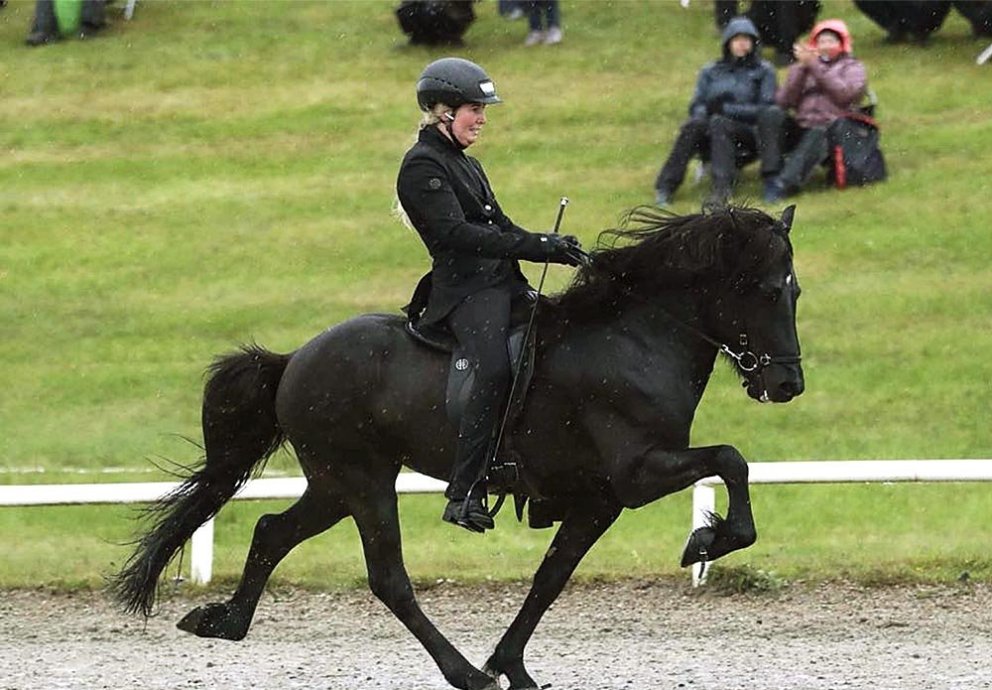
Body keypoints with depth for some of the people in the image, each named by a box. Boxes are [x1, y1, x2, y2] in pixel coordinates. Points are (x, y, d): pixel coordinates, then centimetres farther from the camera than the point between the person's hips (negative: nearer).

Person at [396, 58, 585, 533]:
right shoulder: (423, 165, -7)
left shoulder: (467, 165, 23)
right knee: (493, 369, -31)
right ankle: (465, 494, -35)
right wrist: (537, 246, -20)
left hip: (502, 283, 10)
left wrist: (555, 248, 2)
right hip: (464, 289, -10)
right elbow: (456, 233, -18)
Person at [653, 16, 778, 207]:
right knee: (693, 125, -32)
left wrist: (726, 109, -10)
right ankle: (665, 187, -39)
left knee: (718, 123, -36)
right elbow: (696, 106, 13)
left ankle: (722, 189, -50)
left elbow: (765, 110, 0)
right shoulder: (710, 72, 21)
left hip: (748, 136, -2)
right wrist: (703, 112, -13)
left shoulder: (763, 71, 12)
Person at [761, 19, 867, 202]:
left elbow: (844, 93, -7)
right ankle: (773, 172, -33)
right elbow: (783, 102, 7)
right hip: (800, 129, 3)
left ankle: (785, 183, -51)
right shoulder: (800, 68, 24)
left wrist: (815, 67, -8)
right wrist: (802, 69, -3)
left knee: (816, 136, -39)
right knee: (771, 115, -26)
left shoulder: (852, 68, 17)